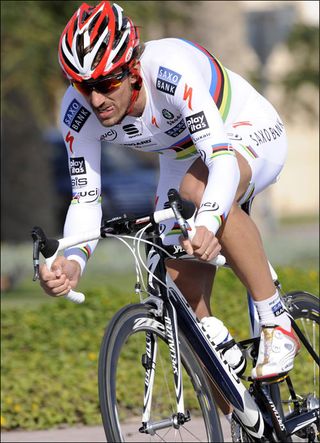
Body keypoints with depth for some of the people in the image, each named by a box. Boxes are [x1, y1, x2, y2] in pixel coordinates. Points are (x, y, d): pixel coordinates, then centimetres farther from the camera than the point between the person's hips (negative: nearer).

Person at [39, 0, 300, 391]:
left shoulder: (171, 71, -39)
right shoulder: (78, 113, -23)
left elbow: (223, 160, -46)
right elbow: (85, 199, -18)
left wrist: (207, 226, -65)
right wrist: (72, 262, -38)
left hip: (249, 134, -6)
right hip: (182, 159, 6)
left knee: (197, 189, -40)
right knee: (185, 293, -7)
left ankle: (277, 324, -28)